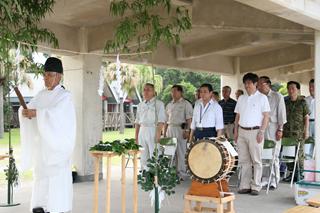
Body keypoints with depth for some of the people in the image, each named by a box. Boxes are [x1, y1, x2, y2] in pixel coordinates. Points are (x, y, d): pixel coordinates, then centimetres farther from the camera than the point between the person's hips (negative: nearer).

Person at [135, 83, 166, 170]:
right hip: (142, 131, 6)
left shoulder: (158, 104, -2)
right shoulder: (140, 105, 15)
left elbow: (161, 121, -9)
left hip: (153, 131, -5)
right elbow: (137, 122, 17)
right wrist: (136, 136, 12)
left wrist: (158, 134, -17)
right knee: (143, 157, 9)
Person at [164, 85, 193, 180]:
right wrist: (165, 132, 15)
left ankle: (182, 173, 2)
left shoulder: (185, 104, 0)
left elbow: (189, 119, -6)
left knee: (180, 152, -5)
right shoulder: (169, 105, 18)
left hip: (180, 129, -5)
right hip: (170, 129, 6)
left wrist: (187, 130, -16)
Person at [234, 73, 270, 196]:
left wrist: (261, 132, -12)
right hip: (242, 131, 5)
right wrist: (236, 131, 8)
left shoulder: (262, 98, 0)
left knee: (256, 160, 0)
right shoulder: (241, 98, 13)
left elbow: (266, 116, -4)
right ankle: (245, 185, 12)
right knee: (244, 160, 6)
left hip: (255, 131, -5)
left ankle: (256, 186, 6)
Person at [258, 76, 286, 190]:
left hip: (272, 128, -3)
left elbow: (281, 114, 0)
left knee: (273, 156, -2)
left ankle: (274, 181, 4)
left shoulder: (277, 96, 3)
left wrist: (280, 129, -6)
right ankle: (265, 178, 13)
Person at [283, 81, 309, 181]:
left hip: (299, 132, -4)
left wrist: (306, 130, -6)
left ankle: (299, 173, 9)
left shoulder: (302, 102, 0)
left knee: (299, 153, 0)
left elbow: (306, 117, -1)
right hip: (287, 132, 4)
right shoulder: (285, 102, 10)